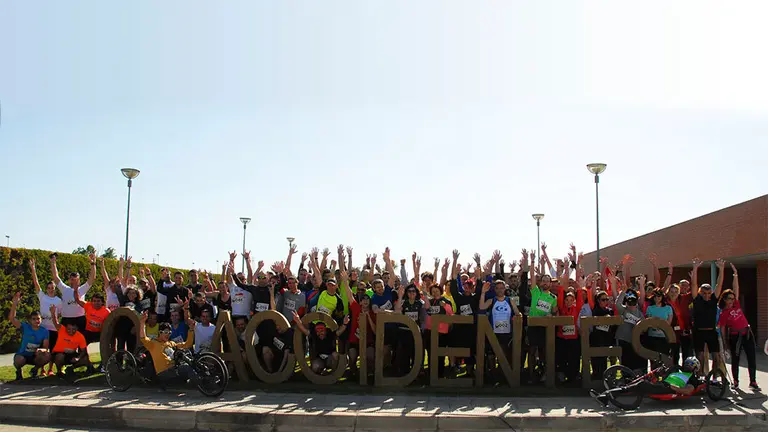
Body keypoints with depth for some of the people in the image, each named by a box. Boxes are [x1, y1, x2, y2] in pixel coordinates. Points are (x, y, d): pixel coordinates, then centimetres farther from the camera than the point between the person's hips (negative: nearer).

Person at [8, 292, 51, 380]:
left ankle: (35, 369, 4)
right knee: (19, 360, -38)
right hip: (22, 355, -2)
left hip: (35, 356, 2)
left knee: (47, 356, -28)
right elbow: (11, 318, -23)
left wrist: (41, 350, -33)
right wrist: (14, 304, -34)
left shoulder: (44, 331, -5)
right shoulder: (25, 327, -9)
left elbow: (46, 347, -9)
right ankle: (18, 370, 2)